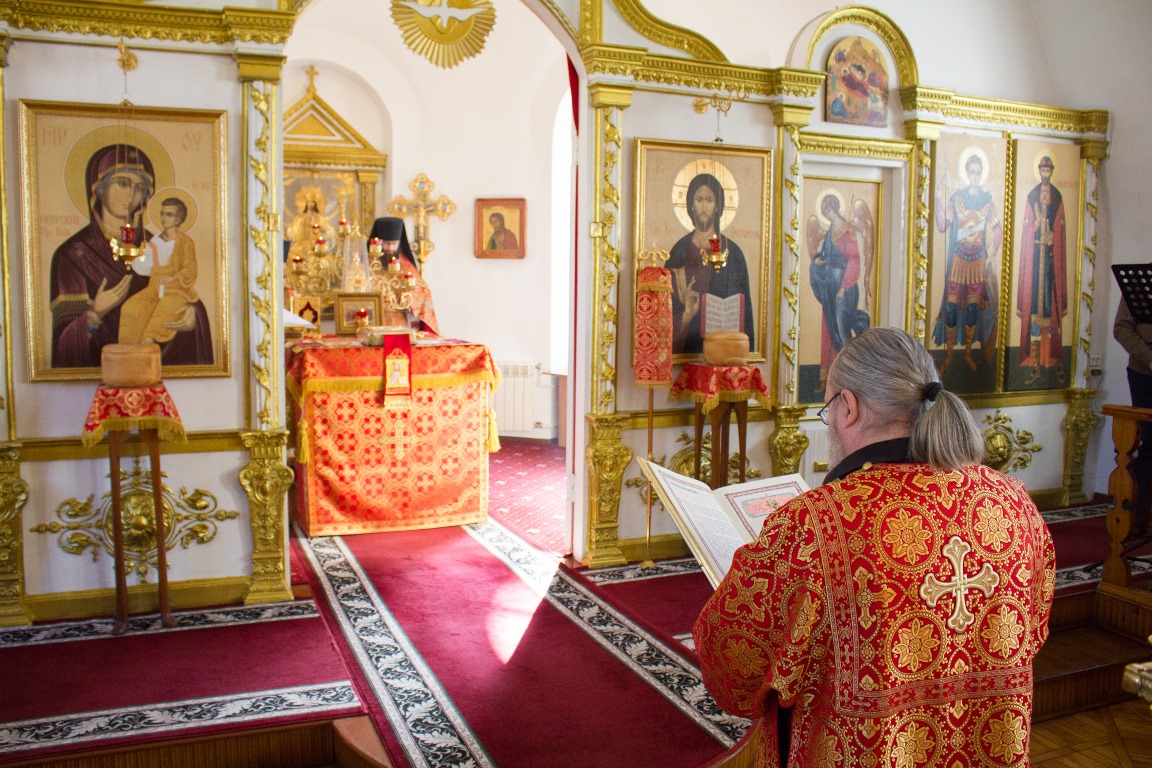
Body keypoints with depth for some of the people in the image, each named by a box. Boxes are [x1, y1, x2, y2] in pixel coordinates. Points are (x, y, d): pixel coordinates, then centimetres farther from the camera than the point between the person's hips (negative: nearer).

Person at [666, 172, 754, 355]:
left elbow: (743, 308, 4)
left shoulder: (733, 253, 5)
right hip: (687, 348, 0)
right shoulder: (679, 252, 4)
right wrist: (686, 315, -16)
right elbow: (668, 310, 4)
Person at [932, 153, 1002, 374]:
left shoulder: (988, 199, 4)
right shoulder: (957, 197, -1)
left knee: (973, 307, 4)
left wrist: (993, 253, 0)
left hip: (979, 259, 1)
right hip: (958, 258, -1)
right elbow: (942, 226, -9)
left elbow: (998, 229, 9)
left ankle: (968, 352, 18)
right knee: (951, 306, -3)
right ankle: (948, 355, 7)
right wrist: (938, 200, -19)